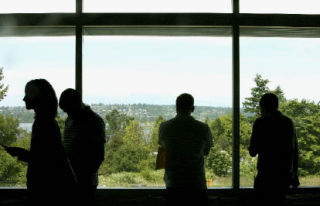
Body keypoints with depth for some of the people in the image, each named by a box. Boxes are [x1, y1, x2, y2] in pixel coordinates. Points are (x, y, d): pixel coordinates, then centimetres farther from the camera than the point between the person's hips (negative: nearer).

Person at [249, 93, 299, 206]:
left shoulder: (261, 122, -9)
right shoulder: (288, 122, 8)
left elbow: (253, 152, -8)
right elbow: (295, 151, 12)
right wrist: (295, 175, 20)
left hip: (267, 176, -6)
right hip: (286, 176, 6)